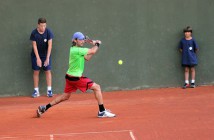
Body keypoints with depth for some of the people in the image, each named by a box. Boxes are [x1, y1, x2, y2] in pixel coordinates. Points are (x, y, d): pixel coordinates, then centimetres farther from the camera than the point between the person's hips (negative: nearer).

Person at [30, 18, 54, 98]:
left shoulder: (48, 32, -14)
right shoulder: (34, 33, -14)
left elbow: (49, 45, -15)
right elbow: (34, 46, -13)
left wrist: (47, 58, -21)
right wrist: (38, 58, -19)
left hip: (46, 55, 0)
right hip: (36, 55, 0)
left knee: (48, 71, -3)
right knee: (36, 72, 0)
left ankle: (49, 90, 0)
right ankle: (36, 91, 5)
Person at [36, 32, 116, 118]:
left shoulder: (75, 49, 11)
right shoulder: (76, 50, -20)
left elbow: (87, 58, 10)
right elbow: (93, 51, -21)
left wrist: (94, 46, 3)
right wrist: (97, 44, -1)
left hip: (70, 77, 10)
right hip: (76, 78, -10)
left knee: (65, 96, 19)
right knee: (97, 87, -4)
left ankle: (44, 108, 20)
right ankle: (102, 112, -2)